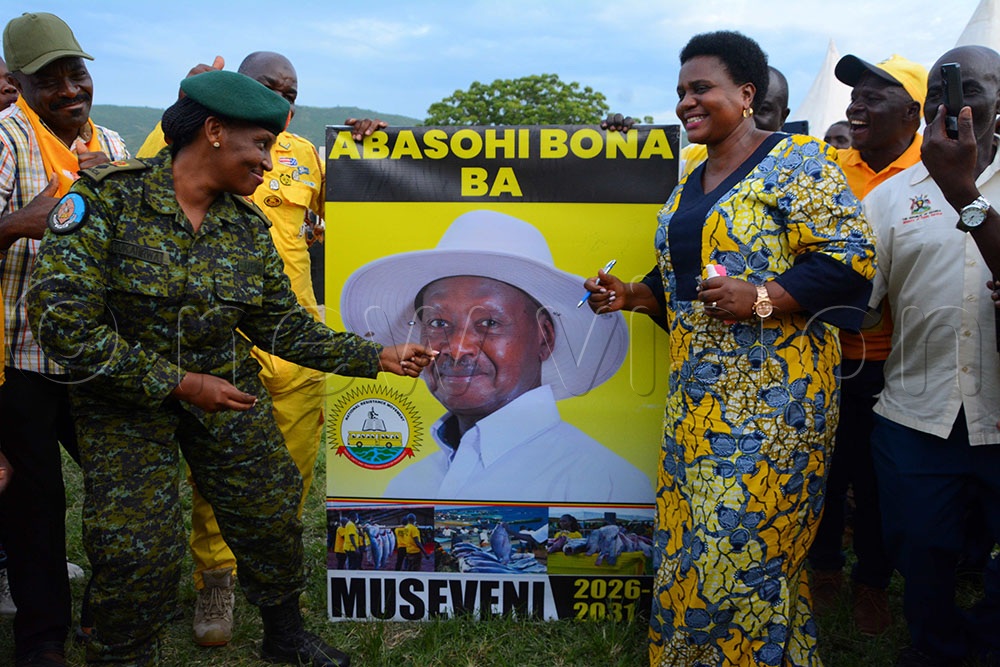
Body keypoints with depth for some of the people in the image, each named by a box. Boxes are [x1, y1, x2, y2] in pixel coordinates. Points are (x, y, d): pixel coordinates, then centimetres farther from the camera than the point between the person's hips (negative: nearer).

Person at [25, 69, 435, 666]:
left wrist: (379, 358, -4)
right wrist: (178, 383, -20)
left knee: (272, 517, 8)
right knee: (138, 549, -7)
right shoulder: (108, 197, -17)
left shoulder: (249, 226, -2)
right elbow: (62, 319, -23)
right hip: (125, 399, -4)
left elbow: (285, 326, 3)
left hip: (228, 391, 5)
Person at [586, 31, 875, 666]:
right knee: (691, 536, 10)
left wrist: (761, 298, -22)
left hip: (774, 392, -7)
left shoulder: (796, 161, -7)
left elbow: (851, 256, -14)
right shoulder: (690, 185, 17)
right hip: (698, 393, 8)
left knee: (750, 539, -4)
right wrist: (634, 296, 8)